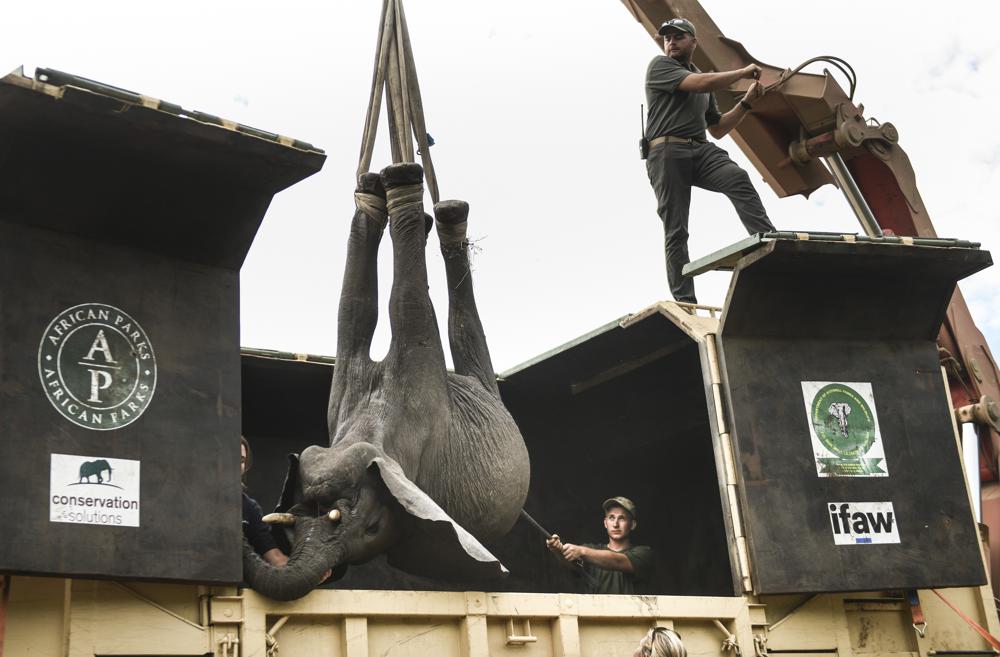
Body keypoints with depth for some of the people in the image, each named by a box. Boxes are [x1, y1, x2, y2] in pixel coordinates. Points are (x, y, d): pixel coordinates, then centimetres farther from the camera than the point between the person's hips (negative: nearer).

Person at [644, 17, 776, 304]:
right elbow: (700, 83, -10)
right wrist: (743, 72, -1)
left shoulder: (705, 83, 28)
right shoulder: (659, 66, 7)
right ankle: (684, 302, -11)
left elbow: (718, 129, 29)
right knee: (676, 231, -9)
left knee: (739, 180, -27)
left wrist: (747, 102, 19)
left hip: (701, 150, 5)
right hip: (667, 151, -4)